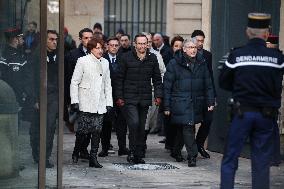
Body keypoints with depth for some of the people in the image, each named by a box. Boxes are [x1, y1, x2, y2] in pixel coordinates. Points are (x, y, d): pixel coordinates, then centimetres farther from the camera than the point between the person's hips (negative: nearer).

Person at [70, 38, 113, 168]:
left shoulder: (105, 63, 13)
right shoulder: (83, 61, -2)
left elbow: (107, 84, 18)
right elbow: (74, 82, -2)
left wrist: (108, 102, 10)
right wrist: (74, 101, -9)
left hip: (100, 104, 4)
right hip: (86, 103, -4)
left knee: (97, 131, -1)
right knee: (83, 130, -6)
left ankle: (93, 158, 3)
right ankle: (76, 152, 18)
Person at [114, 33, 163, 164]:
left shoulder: (152, 59, 7)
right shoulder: (126, 58, -2)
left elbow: (157, 79, 13)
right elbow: (119, 78, 1)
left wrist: (158, 95, 2)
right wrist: (119, 97, -5)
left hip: (145, 99, 3)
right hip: (129, 98, -3)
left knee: (141, 128, 7)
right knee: (134, 123, -18)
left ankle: (138, 155, 14)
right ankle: (132, 152, -5)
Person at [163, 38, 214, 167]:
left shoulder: (201, 64, 10)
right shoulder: (174, 64, -3)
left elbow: (208, 85, 14)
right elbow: (167, 86, -2)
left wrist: (210, 102, 7)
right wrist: (167, 106, -5)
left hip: (196, 103, 4)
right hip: (180, 103, -4)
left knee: (182, 128, 11)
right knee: (188, 127, -13)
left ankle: (177, 151, 30)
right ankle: (192, 156, -10)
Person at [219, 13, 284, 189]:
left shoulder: (236, 55, -7)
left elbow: (223, 82, 2)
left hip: (243, 112, -1)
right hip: (267, 114, 1)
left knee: (230, 160, 7)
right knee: (261, 163, 9)